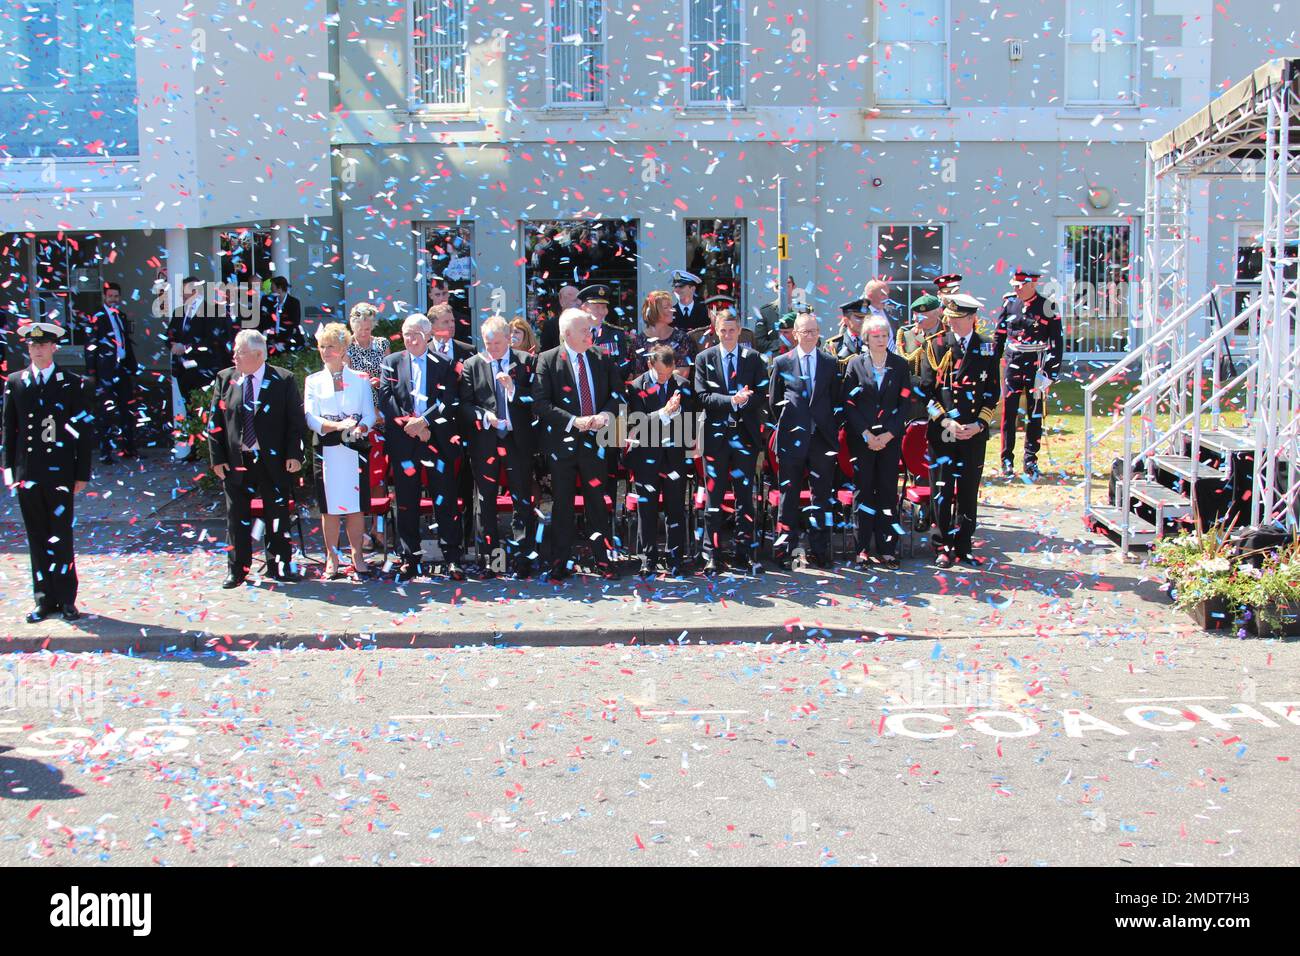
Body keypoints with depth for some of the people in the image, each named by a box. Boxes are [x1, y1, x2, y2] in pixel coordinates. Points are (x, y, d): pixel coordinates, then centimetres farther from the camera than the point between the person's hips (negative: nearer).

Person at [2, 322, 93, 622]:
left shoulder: (74, 383, 1)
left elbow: (85, 431, 2)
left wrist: (82, 473, -2)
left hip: (60, 473, -2)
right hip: (27, 473, 3)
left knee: (60, 539, -3)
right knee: (37, 540, 7)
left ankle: (66, 599, 7)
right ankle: (44, 599, 15)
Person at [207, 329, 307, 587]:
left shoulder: (283, 380, -3)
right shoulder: (225, 379, 5)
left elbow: (296, 421, -2)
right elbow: (215, 421, 6)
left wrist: (294, 454, -9)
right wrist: (217, 458, 0)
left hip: (273, 460, -2)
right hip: (236, 461, 2)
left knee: (277, 514, 5)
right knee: (237, 517, 7)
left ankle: (279, 565, 17)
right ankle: (237, 569, 16)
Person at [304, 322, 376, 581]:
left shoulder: (359, 379, 10)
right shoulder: (313, 381, 9)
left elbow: (369, 415, 3)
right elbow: (311, 418, -1)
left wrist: (360, 429, -19)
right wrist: (337, 425, -19)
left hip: (355, 449, 0)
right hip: (326, 450, 0)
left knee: (355, 506, 0)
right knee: (329, 507, 1)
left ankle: (357, 557, 7)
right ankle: (332, 559, 8)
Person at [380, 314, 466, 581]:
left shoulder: (443, 365, 6)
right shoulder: (392, 362, 10)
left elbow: (450, 402, -4)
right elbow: (385, 399, 0)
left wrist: (424, 420, -16)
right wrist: (411, 424, -10)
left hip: (437, 440, -1)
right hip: (403, 442, 1)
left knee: (446, 502, -2)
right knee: (406, 503, 6)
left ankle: (452, 558, 4)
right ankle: (411, 558, 14)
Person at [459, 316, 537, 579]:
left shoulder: (526, 362, 3)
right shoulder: (472, 365, 6)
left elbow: (537, 399, -2)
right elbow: (465, 404, 3)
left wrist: (513, 388, -15)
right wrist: (484, 416, -13)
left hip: (518, 440, -1)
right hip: (484, 441, 1)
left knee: (522, 500, 0)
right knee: (486, 501, 7)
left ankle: (521, 559, 7)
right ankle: (487, 559, 15)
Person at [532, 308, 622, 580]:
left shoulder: (600, 358, 7)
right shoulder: (548, 361, -5)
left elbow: (616, 393, 11)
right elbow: (540, 403, -12)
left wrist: (606, 415, -9)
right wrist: (574, 421, -19)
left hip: (595, 441, 3)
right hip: (562, 442, -2)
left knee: (598, 503, 6)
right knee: (563, 504, 6)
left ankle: (602, 560, 14)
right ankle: (561, 563, 14)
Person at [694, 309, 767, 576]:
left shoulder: (753, 358, 7)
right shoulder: (704, 358, 5)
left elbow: (762, 393, 1)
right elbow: (702, 396, -4)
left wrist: (743, 401, -18)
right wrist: (732, 400, -18)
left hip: (745, 434, 1)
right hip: (715, 434, -1)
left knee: (745, 496, 5)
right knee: (714, 497, 1)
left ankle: (745, 551, 11)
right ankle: (713, 555, 6)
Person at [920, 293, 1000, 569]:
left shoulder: (987, 349, 7)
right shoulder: (936, 346, 3)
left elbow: (992, 393, 7)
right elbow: (927, 390, 0)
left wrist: (979, 424, -6)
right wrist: (946, 421, -10)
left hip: (975, 432, 2)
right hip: (941, 432, -1)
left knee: (968, 492, 6)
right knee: (942, 491, -2)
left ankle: (962, 547, 15)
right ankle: (943, 548, 7)